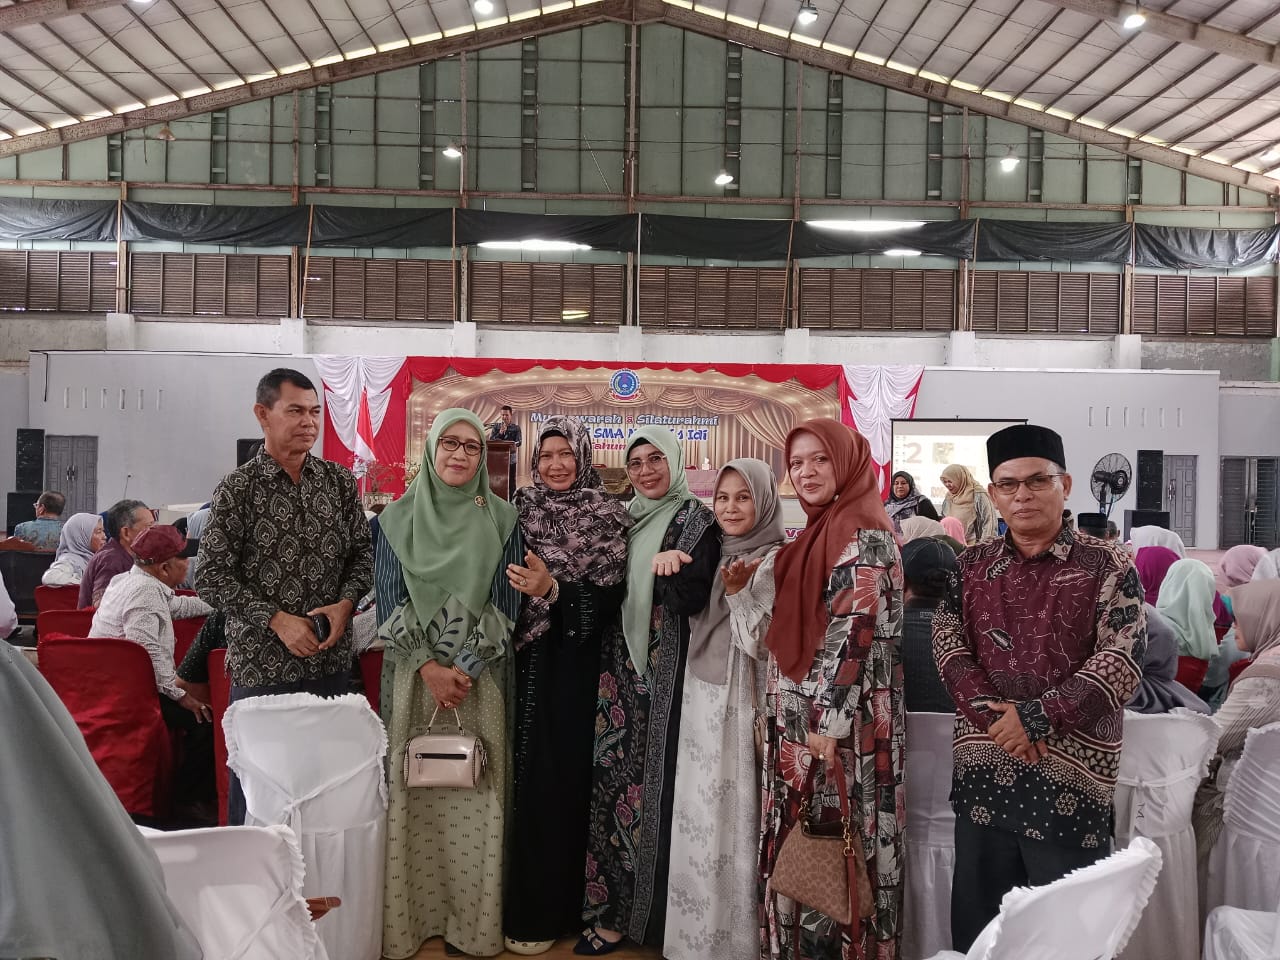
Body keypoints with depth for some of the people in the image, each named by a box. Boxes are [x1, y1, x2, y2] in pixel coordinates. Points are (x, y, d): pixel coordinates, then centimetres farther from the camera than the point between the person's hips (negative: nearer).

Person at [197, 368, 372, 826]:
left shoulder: (339, 481, 5)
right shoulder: (238, 487, -6)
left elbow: (363, 552, 10)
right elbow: (211, 577, -8)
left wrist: (345, 604, -7)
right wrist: (277, 620, -15)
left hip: (331, 657, 4)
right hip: (261, 663, -3)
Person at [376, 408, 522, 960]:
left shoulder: (501, 519, 3)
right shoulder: (397, 518, 5)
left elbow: (506, 603, -1)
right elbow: (389, 600, 0)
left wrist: (466, 669, -11)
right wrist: (427, 667, -10)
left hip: (480, 676, 0)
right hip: (413, 675, 1)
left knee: (475, 797, 2)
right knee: (412, 793, 3)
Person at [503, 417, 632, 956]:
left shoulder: (605, 516, -5)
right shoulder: (520, 509, 7)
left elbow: (607, 599, -12)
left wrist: (552, 589, -26)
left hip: (574, 667, -4)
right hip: (525, 662, 4)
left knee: (559, 778, 1)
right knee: (525, 776, 8)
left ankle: (546, 912, 16)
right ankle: (523, 900, 24)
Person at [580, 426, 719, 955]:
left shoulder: (694, 519, -4)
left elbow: (695, 597, -15)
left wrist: (671, 570, -33)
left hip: (662, 666, -5)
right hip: (619, 661, 5)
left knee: (649, 778, -3)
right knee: (611, 772, 4)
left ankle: (628, 912, 9)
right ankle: (607, 900, 18)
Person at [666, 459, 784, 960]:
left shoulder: (776, 562, -9)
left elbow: (769, 646, -15)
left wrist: (738, 593, -25)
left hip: (741, 706, -6)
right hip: (700, 701, 7)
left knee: (734, 822, -1)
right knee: (698, 821, 12)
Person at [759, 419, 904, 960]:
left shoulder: (863, 534, -13)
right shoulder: (819, 530, 14)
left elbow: (854, 631, -20)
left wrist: (829, 720, -22)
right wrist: (779, 712, 17)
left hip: (839, 719, -9)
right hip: (799, 719, 9)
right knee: (800, 842, 15)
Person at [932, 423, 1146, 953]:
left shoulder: (1108, 566, -1)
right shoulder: (971, 566, 9)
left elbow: (1121, 659, -11)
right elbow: (948, 646, 1)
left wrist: (1036, 717, -18)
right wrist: (995, 716, -15)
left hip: (1070, 775, -3)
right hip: (981, 772, 4)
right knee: (976, 931, 14)